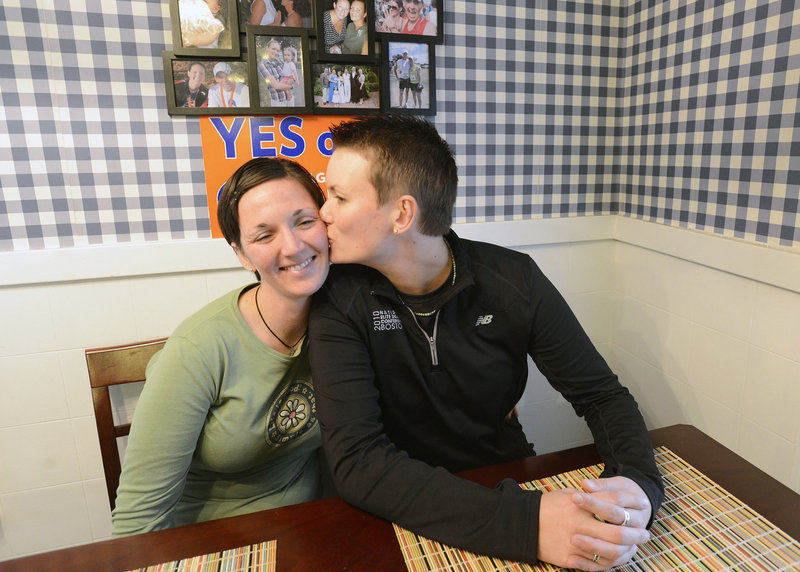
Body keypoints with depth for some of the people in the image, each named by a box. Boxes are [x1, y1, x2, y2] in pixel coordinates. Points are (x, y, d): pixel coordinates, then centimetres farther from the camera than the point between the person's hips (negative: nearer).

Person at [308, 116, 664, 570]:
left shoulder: (514, 280, -11)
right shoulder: (340, 301, -16)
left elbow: (602, 396, -4)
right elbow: (356, 460, -24)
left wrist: (639, 483, -24)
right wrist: (523, 523, -34)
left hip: (513, 483, 2)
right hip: (410, 513, -1)